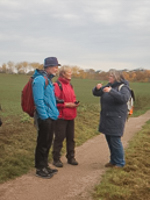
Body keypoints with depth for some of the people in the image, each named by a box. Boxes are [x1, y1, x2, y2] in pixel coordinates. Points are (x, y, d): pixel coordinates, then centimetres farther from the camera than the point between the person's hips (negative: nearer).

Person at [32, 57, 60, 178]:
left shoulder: (48, 80, 15)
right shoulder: (40, 79, -15)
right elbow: (38, 100, -21)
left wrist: (55, 112, 15)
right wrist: (44, 116, -21)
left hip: (50, 116, 9)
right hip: (44, 117, -9)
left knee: (48, 143, 17)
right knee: (43, 143, 0)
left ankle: (45, 165, 29)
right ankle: (40, 168, 12)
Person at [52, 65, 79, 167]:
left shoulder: (70, 85, 16)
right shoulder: (57, 85, -11)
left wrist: (75, 103, 4)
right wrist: (67, 104, -18)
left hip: (70, 116, 8)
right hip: (61, 116, -8)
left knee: (71, 137, 12)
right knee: (59, 137, -2)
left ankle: (71, 157, 24)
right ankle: (56, 159, 10)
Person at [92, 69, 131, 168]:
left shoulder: (123, 87, -9)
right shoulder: (108, 86, 12)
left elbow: (124, 98, -28)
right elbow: (96, 93, 12)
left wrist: (111, 91, -36)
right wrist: (97, 88, -11)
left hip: (116, 118, -7)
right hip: (106, 118, 7)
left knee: (115, 140, -6)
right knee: (109, 140, 14)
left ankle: (120, 163, 8)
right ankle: (113, 161, 27)